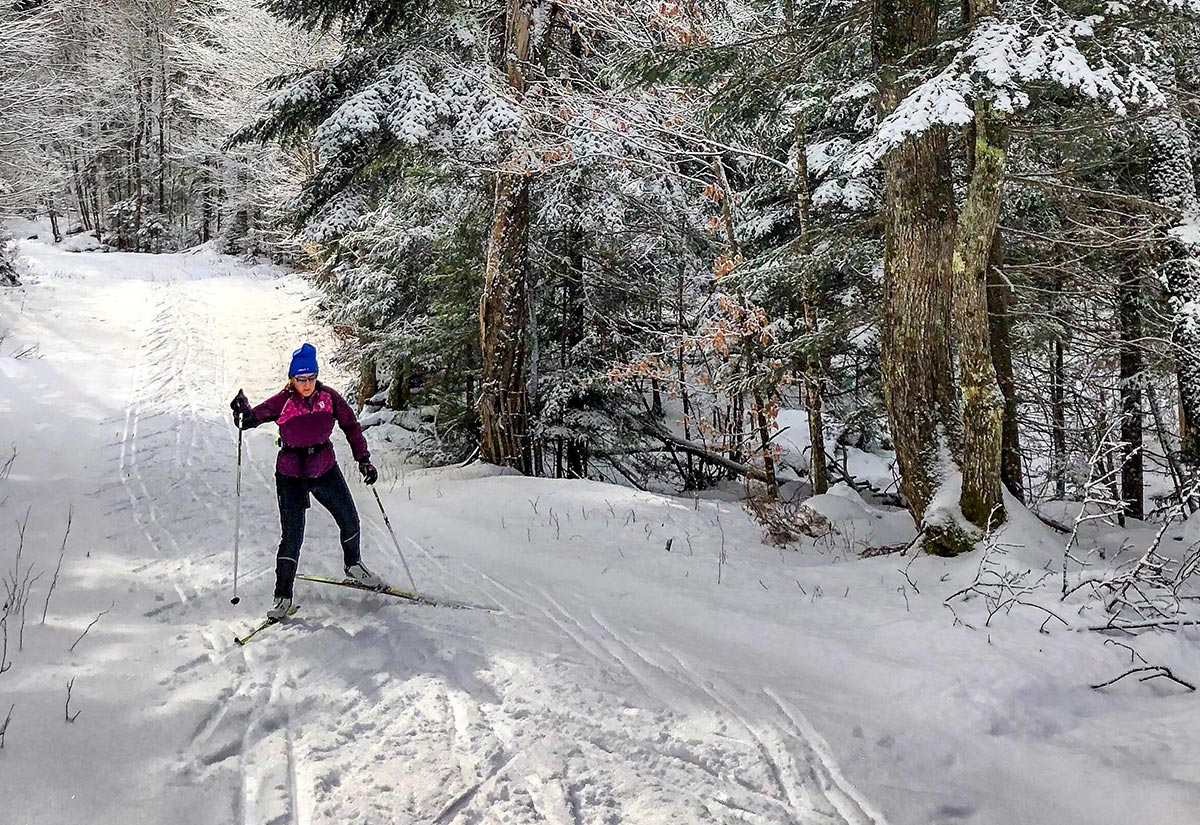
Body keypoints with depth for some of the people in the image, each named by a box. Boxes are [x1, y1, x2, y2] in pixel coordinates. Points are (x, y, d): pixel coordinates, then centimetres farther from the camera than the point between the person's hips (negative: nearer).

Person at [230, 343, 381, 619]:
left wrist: (364, 459, -5)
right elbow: (251, 418, -14)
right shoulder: (282, 401, -14)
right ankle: (283, 596, 5)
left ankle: (353, 565, 42)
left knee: (350, 522, 14)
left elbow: (351, 427, 0)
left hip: (325, 470, 3)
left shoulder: (329, 396, -8)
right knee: (292, 537, -7)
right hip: (291, 475, -3)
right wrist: (243, 412, -37)